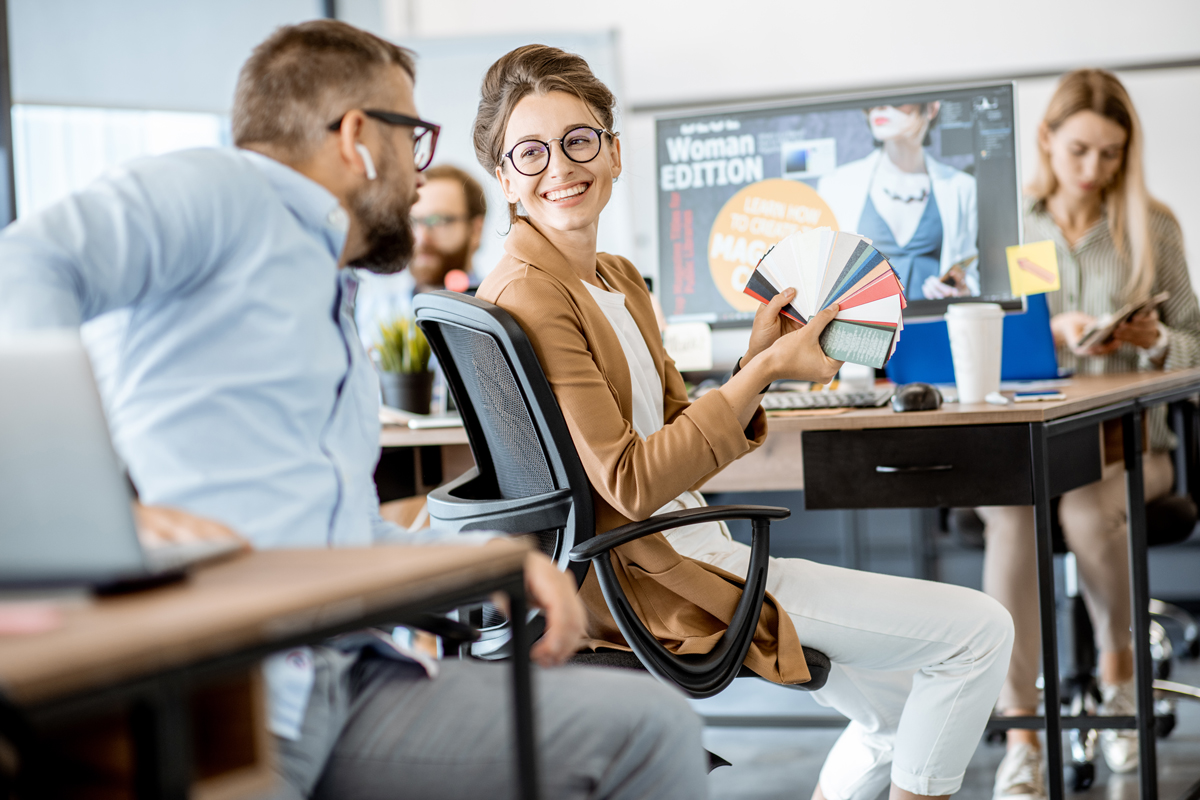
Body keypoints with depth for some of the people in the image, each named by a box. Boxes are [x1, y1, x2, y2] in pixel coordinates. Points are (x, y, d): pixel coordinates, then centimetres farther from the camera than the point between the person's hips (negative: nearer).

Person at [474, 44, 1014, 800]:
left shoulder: (619, 281, 12)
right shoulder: (528, 298, -18)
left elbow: (681, 439, 12)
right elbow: (631, 484, -21)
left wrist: (758, 360, -5)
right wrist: (765, 370, -19)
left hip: (696, 555, 10)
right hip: (649, 583, -10)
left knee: (903, 709, 22)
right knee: (978, 630, -7)